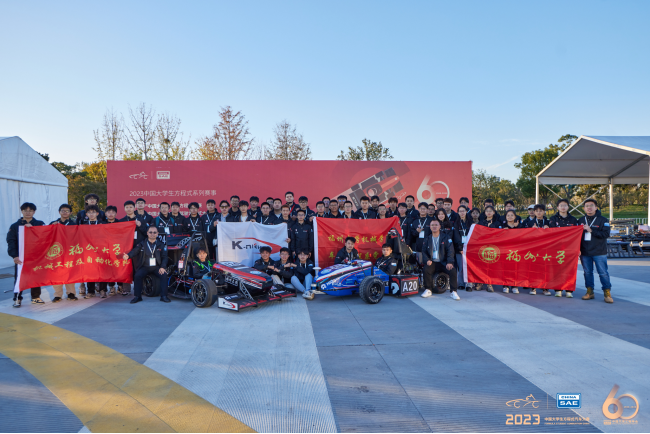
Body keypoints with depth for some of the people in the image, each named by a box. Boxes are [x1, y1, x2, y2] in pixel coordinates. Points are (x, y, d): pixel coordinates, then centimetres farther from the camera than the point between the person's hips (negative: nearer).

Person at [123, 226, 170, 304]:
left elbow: (164, 257, 4)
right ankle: (138, 296, -11)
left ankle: (163, 296, -17)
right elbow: (135, 251, -10)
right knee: (137, 276, -27)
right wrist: (128, 255, -33)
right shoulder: (142, 244, 8)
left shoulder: (161, 245, 10)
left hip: (156, 267, 0)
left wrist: (162, 267, -14)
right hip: (144, 267, 0)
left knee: (164, 275, -26)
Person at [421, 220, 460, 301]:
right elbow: (424, 251, 11)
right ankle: (428, 290, -12)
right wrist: (427, 260, -10)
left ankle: (454, 292, -14)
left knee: (452, 270, -30)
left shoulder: (445, 238, 5)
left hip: (443, 262, -1)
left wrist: (449, 262, -18)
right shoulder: (427, 239, 13)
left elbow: (450, 251, -3)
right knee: (426, 269, -30)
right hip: (432, 262, 1)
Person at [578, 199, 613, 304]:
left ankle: (607, 293, 6)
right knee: (587, 272, 8)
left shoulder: (603, 220, -1)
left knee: (603, 273, -2)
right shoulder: (580, 220, 11)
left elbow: (606, 234, -12)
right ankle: (590, 292, 17)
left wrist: (591, 230, -18)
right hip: (585, 252, 3)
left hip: (599, 252, -3)